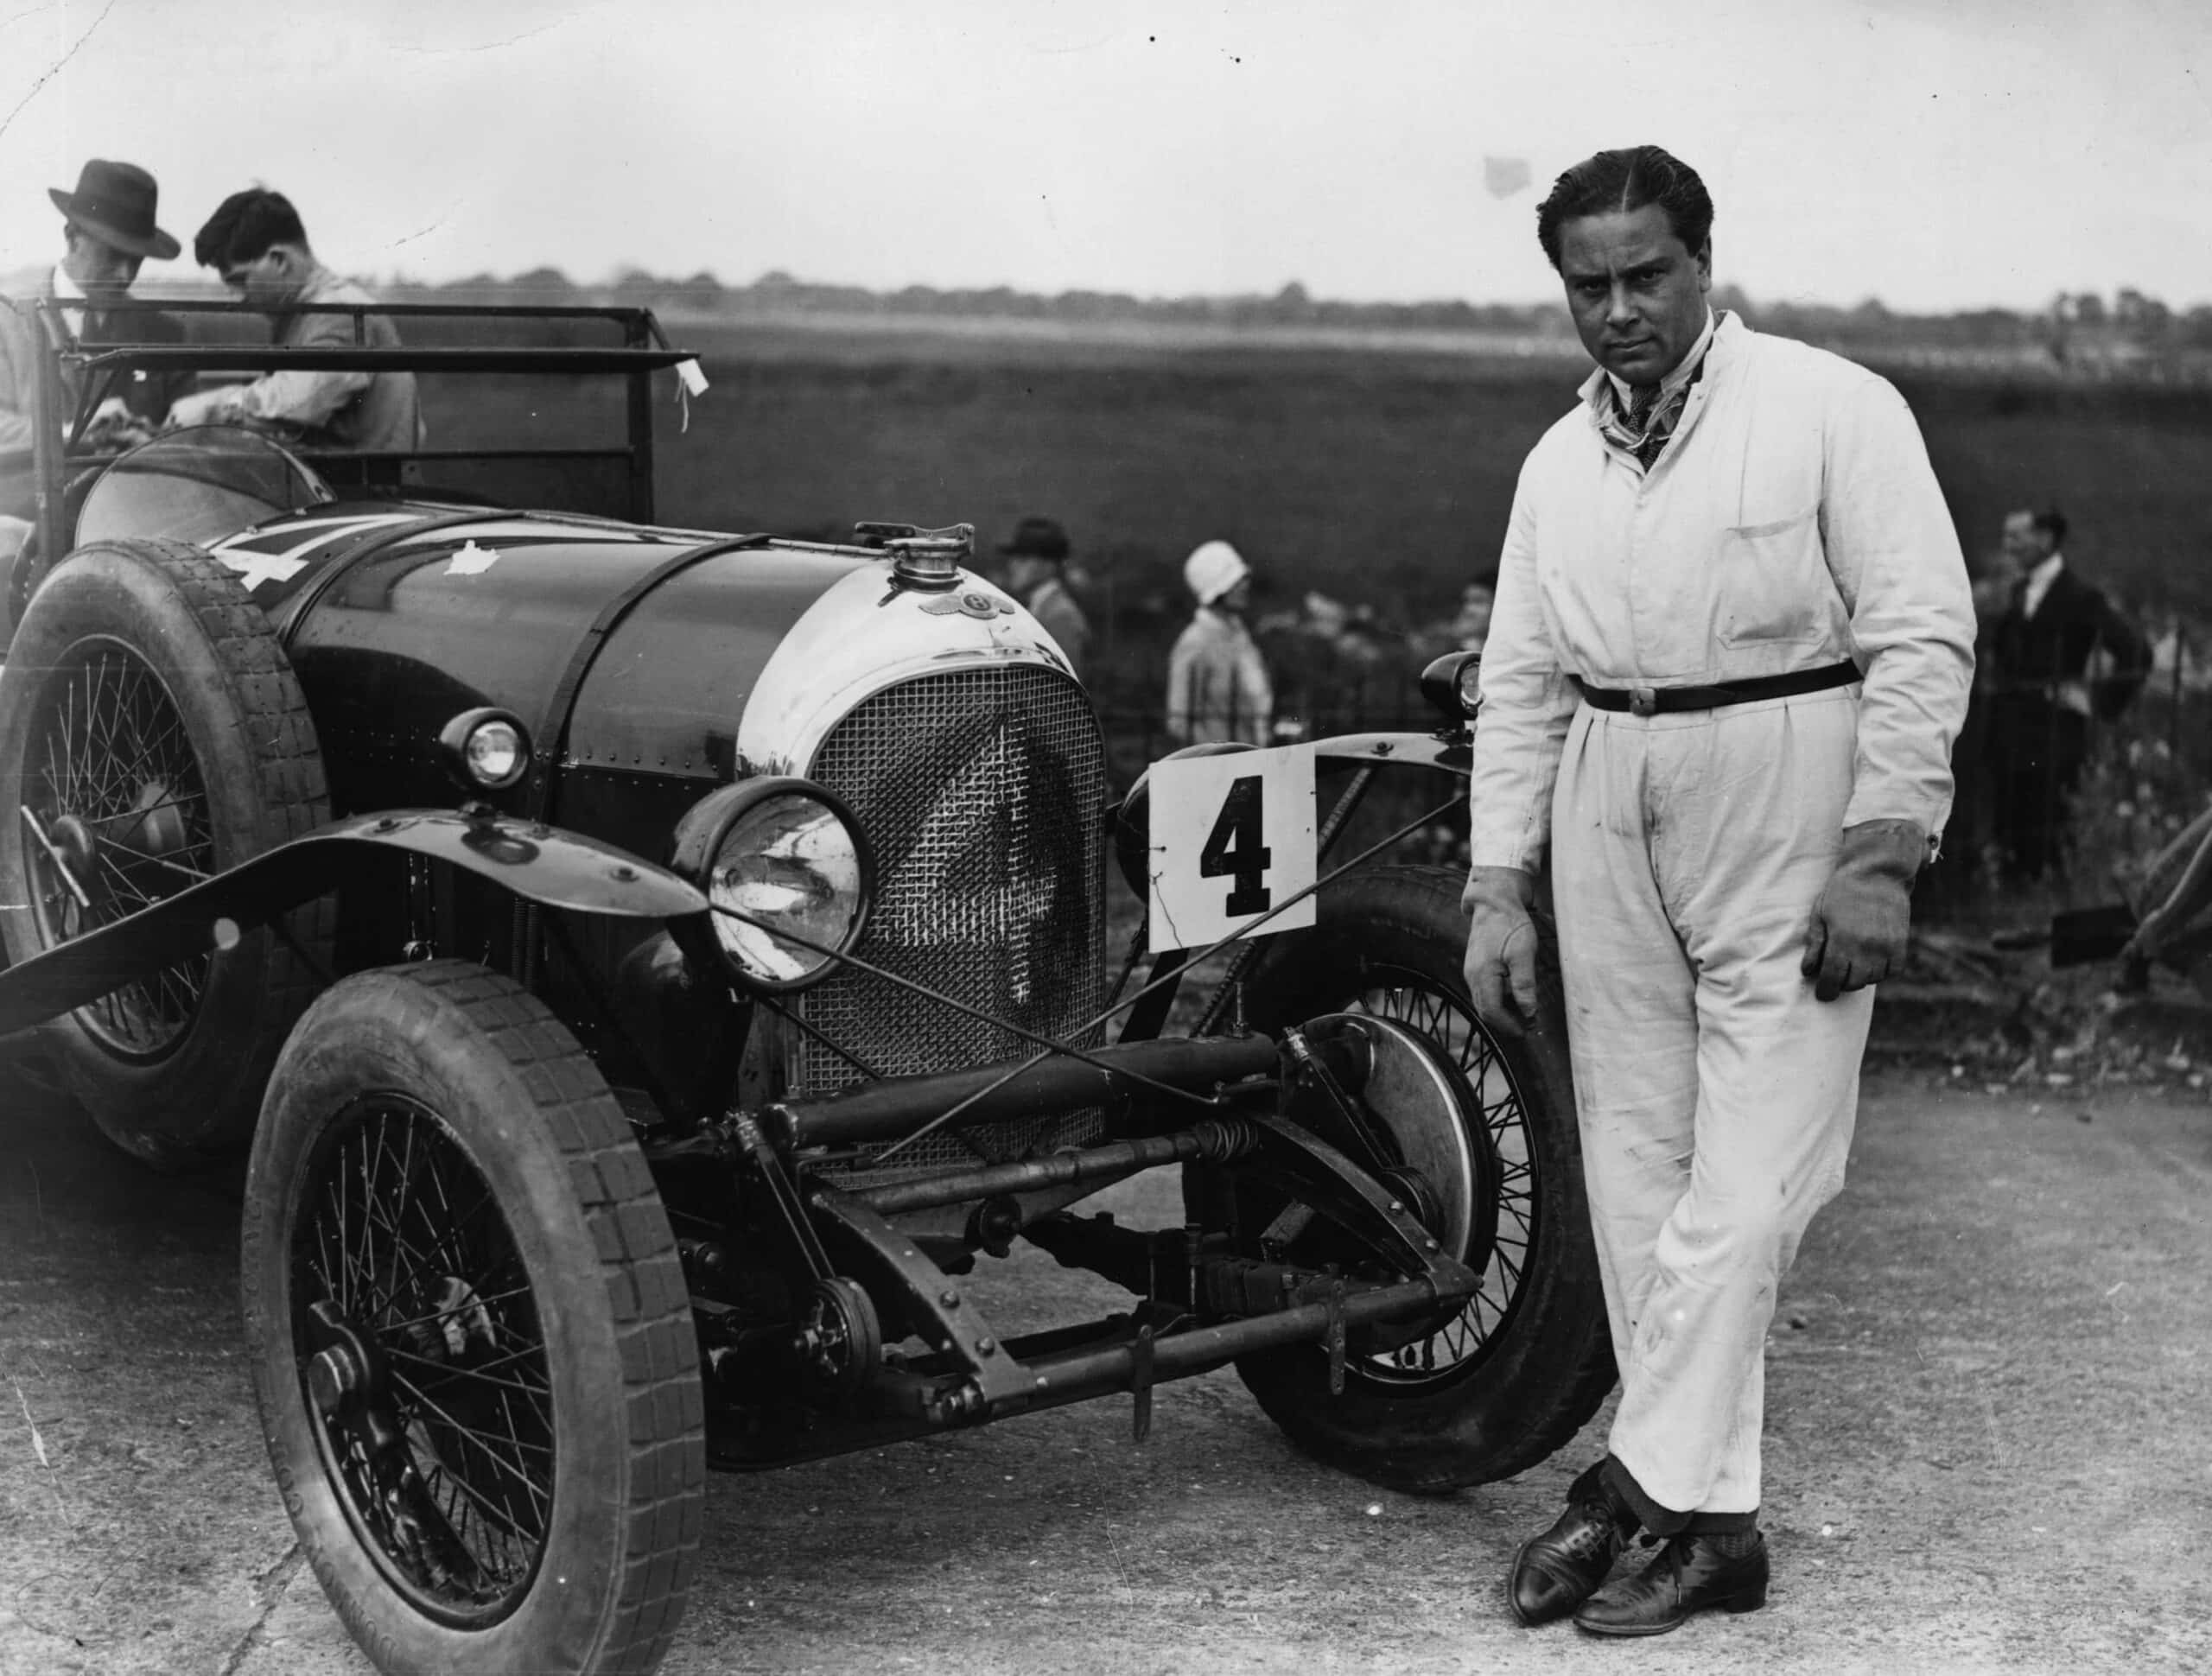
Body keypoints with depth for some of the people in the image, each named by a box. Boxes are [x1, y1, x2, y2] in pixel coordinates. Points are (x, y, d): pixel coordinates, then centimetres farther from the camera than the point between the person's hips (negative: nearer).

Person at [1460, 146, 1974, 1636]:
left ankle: (1639, 1486, 2)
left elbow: (1923, 638, -8)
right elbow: (1520, 683, 15)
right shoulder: (1558, 462, 13)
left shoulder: (1832, 408, -4)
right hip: (1609, 833, 6)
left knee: (1748, 1180, -8)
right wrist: (1498, 888, 9)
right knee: (1636, 1169, 6)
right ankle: (1713, 1524, 16)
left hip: (1787, 826, -5)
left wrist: (1877, 858, -14)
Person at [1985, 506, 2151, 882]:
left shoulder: (2081, 596, -11)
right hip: (2012, 739, 7)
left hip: (2055, 740, -7)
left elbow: (2136, 652, -16)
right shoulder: (2020, 592, 12)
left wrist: (2101, 703, -13)